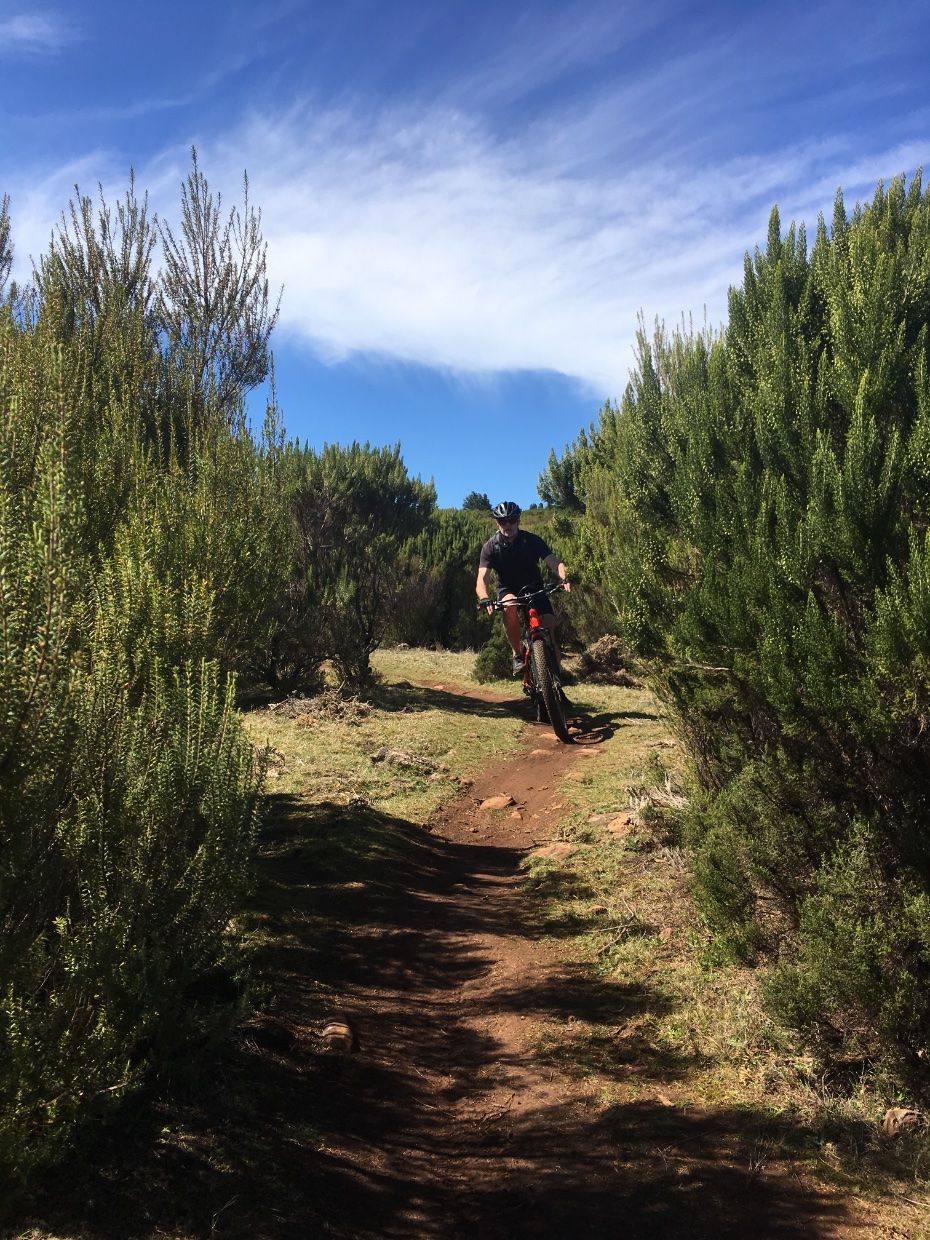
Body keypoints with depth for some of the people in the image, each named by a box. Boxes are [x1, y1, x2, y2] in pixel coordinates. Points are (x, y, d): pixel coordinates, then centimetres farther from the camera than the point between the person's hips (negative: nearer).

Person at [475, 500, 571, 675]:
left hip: (534, 588, 1)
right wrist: (485, 599, -49)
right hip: (508, 590, -1)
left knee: (550, 625, -22)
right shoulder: (491, 546, -17)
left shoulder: (532, 540, -16)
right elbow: (482, 579, -27)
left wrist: (565, 578, -52)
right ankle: (517, 655, -21)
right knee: (510, 606, -37)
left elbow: (554, 562, -29)